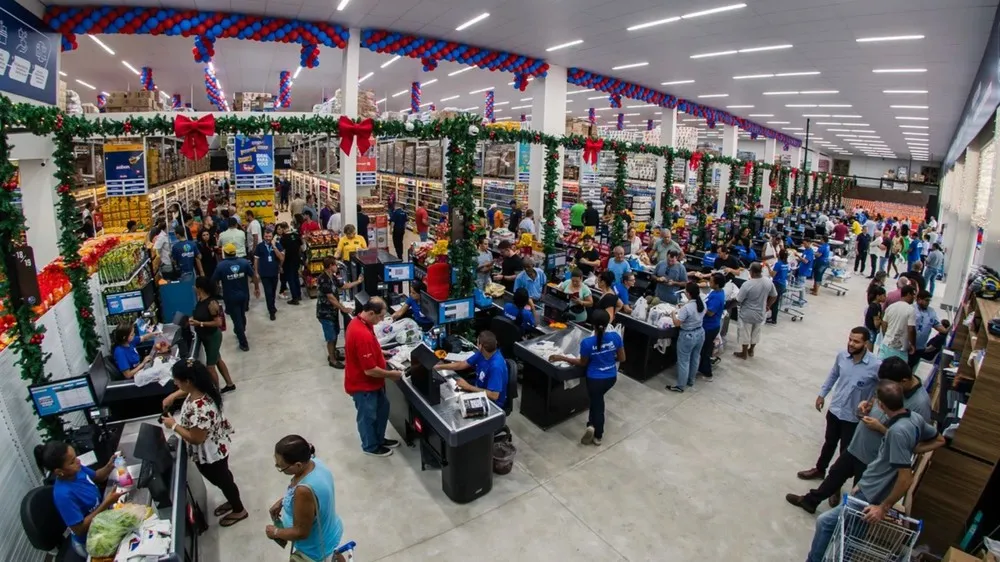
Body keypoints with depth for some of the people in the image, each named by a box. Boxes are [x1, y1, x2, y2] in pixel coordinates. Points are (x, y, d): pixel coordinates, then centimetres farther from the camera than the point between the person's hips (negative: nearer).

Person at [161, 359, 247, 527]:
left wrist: (173, 425, -20)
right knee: (223, 477, 30)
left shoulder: (199, 408, -41)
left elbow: (196, 439, -29)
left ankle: (239, 510, 41)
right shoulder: (203, 389, -13)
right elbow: (185, 391, 15)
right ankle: (233, 501, 54)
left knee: (221, 480, 17)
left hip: (210, 453, -8)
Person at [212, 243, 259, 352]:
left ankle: (244, 343, 9)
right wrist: (257, 288, 8)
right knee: (242, 315, 24)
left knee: (236, 319, 6)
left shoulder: (221, 265, -13)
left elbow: (213, 281, -6)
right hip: (244, 295, 3)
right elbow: (254, 276, -5)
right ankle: (240, 333, 47)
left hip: (230, 297, -3)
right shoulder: (244, 262, -8)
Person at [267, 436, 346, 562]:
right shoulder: (315, 463, -16)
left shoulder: (304, 491, -42)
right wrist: (281, 501, 1)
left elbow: (300, 533, -28)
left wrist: (275, 532, -13)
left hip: (314, 551, -7)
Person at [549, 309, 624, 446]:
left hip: (595, 379, -4)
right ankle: (597, 436, 29)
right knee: (597, 399, 26)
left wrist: (562, 358, -2)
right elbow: (622, 358, -4)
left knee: (597, 404, 22)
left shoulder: (587, 342, -23)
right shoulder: (615, 336, -15)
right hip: (612, 377, 4)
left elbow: (582, 363, -8)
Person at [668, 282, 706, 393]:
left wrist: (674, 313, -5)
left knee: (683, 361, 5)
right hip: (700, 333, 8)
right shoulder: (703, 304, -4)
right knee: (695, 358, 21)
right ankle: (691, 381, 38)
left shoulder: (686, 307, -28)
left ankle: (680, 386, 17)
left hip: (687, 336, -8)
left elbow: (676, 323, -22)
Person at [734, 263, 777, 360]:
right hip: (760, 314, 6)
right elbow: (774, 296, 3)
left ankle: (744, 353, 28)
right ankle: (751, 350, 40)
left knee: (745, 334, 13)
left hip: (747, 314, -6)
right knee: (755, 333, 24)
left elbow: (738, 300, -19)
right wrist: (767, 306, 18)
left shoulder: (747, 284, -29)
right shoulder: (768, 282, -11)